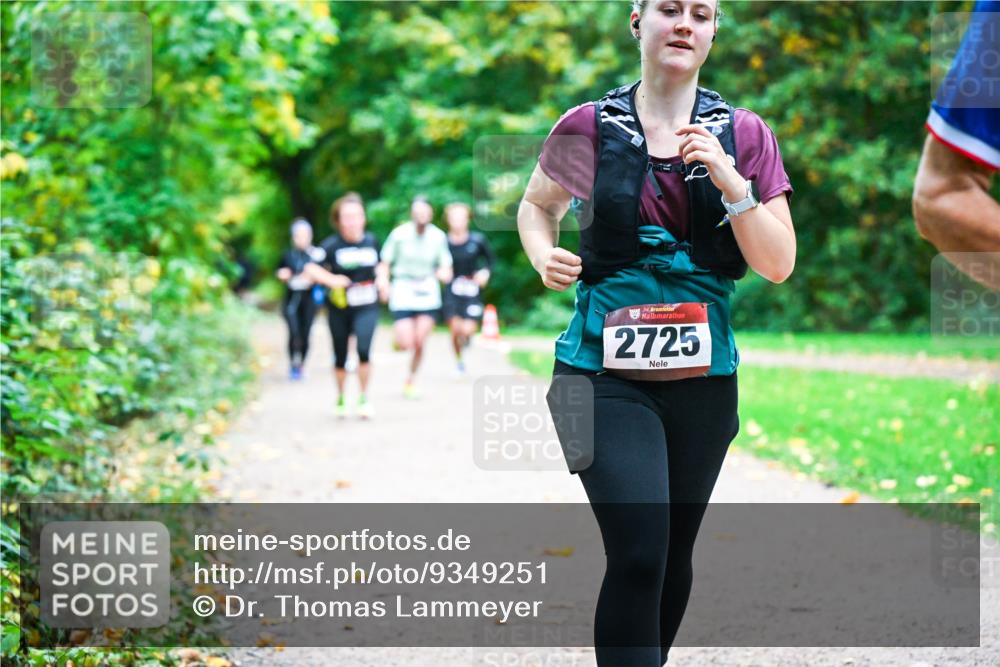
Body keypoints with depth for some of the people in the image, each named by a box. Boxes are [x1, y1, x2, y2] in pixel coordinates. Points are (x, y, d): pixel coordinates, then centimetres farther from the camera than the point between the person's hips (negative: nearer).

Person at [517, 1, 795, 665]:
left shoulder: (744, 134, 3)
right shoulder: (587, 128, 0)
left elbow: (779, 265, -1)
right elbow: (536, 205, 19)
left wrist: (728, 178, -14)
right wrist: (545, 257, -3)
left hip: (702, 377, 3)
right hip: (605, 370, -3)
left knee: (674, 552, 13)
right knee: (639, 549, -18)